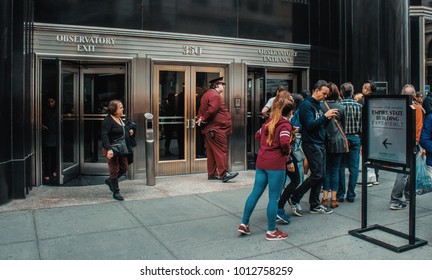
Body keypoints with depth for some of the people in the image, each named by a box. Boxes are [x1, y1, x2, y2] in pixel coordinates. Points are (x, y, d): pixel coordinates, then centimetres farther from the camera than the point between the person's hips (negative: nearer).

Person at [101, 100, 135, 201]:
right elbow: (104, 135, -23)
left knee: (124, 168, 14)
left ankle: (109, 181, 37)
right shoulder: (108, 120, -15)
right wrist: (109, 149, -32)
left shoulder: (120, 119, 11)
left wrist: (130, 131, 6)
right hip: (112, 150, -9)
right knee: (114, 170, 1)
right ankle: (116, 192, 13)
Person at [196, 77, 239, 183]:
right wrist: (204, 120, -13)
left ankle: (212, 174, 16)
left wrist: (200, 118, 7)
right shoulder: (215, 95, -13)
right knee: (221, 150, -9)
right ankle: (224, 174, -11)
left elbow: (201, 110, 19)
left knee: (211, 152, 12)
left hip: (208, 129, 10)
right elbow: (211, 110, -25)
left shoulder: (207, 94, 20)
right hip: (216, 128, -10)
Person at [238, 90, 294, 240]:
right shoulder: (285, 124, -10)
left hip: (261, 161, 7)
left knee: (255, 193, 14)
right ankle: (271, 231, 12)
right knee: (274, 198, 2)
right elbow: (284, 142, -26)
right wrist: (287, 151, -8)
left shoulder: (269, 121, 13)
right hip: (276, 164, -7)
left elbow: (257, 135, 25)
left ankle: (244, 224, 20)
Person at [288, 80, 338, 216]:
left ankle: (315, 205, 18)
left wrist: (328, 118, 1)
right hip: (311, 144, -9)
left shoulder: (318, 105, 17)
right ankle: (294, 198, 3)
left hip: (320, 143, 9)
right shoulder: (306, 105, -10)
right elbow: (310, 125, -20)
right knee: (317, 174, -9)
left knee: (320, 175, 9)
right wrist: (325, 116, -22)